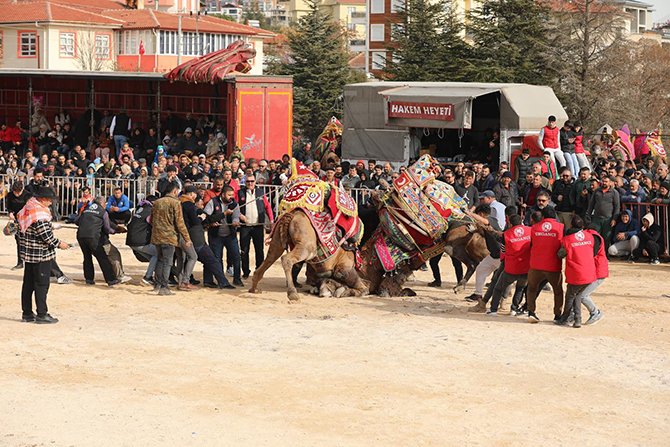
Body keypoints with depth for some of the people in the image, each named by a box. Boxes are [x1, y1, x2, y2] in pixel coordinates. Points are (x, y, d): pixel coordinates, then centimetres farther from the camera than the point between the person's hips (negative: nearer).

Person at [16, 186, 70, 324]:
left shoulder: (26, 210, 8)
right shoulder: (40, 213, -21)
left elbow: (21, 230, 14)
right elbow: (45, 235, -22)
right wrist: (59, 244, -10)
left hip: (27, 253, 9)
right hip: (41, 255, -9)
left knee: (28, 284, 13)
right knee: (41, 285, -1)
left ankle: (27, 313, 19)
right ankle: (42, 315, 3)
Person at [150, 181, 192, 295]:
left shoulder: (157, 202, 10)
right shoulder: (175, 203, -9)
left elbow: (151, 220, 19)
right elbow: (179, 222, -12)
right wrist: (187, 238, -6)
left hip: (157, 236, 6)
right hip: (169, 237, -6)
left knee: (160, 260, 19)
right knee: (167, 262, -3)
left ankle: (158, 284, 23)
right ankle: (163, 287, -5)